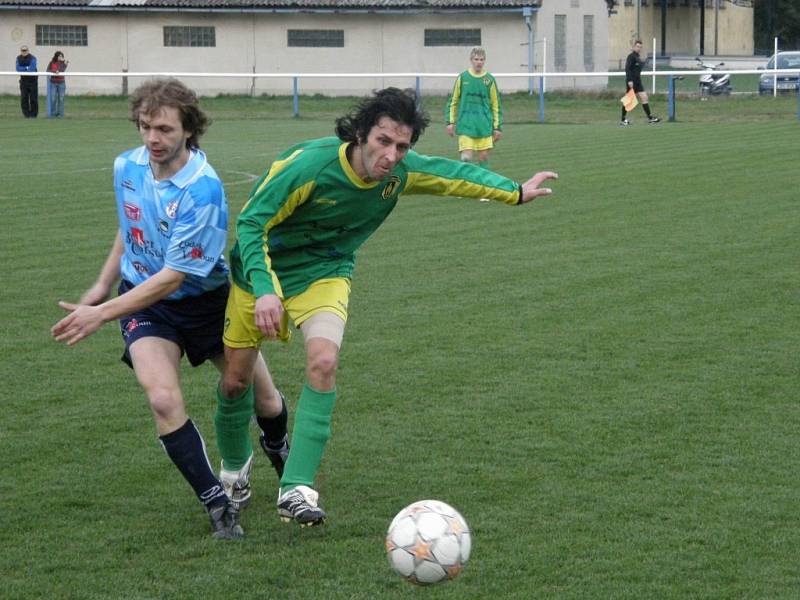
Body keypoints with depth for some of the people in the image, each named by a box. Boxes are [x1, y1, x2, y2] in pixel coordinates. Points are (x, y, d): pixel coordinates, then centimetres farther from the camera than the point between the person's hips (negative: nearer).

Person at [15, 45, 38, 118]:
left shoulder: (32, 58, -12)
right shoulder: (19, 58, 5)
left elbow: (32, 69, -23)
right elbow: (18, 68, -6)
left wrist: (23, 69, -11)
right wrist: (26, 68, -14)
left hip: (32, 80, -4)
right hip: (23, 80, 4)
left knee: (33, 98, -3)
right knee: (24, 98, 1)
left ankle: (33, 114, 5)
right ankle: (26, 114, 7)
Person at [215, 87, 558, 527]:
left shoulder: (402, 172, -16)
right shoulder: (309, 165, -31)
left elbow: (451, 174, 5)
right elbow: (251, 222, -25)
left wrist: (515, 192, 14)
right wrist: (264, 290, -36)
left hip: (324, 274, 2)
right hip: (259, 271, -2)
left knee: (323, 362, -25)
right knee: (236, 379, 6)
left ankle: (296, 488, -22)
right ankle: (233, 465, 38)